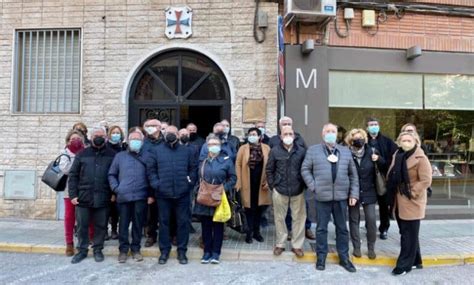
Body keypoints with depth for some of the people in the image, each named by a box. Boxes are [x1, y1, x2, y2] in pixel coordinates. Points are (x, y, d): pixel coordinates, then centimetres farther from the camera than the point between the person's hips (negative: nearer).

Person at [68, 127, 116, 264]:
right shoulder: (82, 154, 7)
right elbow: (73, 175, 6)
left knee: (101, 226, 8)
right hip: (83, 197, 1)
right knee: (82, 225, 9)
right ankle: (82, 250, 25)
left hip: (102, 198, -1)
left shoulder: (112, 155, 4)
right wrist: (73, 194, -1)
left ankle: (98, 250, 24)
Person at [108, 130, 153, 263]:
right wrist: (116, 188, -2)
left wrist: (151, 194, 0)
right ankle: (123, 249, 19)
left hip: (141, 196, 0)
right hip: (123, 196, 1)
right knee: (124, 224, 5)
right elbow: (112, 174, 13)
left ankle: (135, 248, 21)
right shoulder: (120, 156, 12)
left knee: (138, 223, 6)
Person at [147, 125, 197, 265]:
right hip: (163, 193, 0)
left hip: (182, 194, 0)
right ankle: (164, 250, 23)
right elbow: (150, 169, 5)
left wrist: (190, 181, -3)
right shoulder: (157, 150, 5)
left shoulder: (186, 151, 7)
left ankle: (182, 251, 18)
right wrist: (155, 183, -6)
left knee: (183, 222, 5)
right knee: (164, 222, 9)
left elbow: (192, 168, 9)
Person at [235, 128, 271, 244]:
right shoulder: (243, 148, -3)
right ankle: (250, 232, 16)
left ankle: (256, 231, 25)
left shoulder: (266, 148, 0)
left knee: (259, 207, 11)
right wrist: (238, 181, -9)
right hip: (247, 183, -1)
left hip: (261, 183, 2)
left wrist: (268, 181, -5)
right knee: (249, 207, 5)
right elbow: (238, 165, -3)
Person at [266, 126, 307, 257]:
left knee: (299, 218, 6)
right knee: (280, 218, 11)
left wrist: (303, 185, 1)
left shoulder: (302, 151, -1)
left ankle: (297, 245, 21)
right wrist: (272, 186, 0)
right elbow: (269, 170, 4)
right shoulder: (275, 151, -1)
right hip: (279, 191, 0)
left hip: (298, 191, 0)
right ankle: (280, 244, 26)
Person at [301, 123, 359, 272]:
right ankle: (321, 257, 22)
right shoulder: (313, 150, 1)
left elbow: (353, 174, 11)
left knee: (342, 228, 12)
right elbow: (305, 169, 1)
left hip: (341, 196, 3)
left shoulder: (345, 151, 11)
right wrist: (313, 186, -8)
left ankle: (344, 257, 26)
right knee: (321, 228, 8)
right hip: (322, 196, -2)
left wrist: (354, 193, 5)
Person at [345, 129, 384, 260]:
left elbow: (383, 166, 3)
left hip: (368, 192, 2)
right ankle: (356, 247, 22)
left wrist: (378, 159, -17)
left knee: (371, 220, 2)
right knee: (354, 220, 9)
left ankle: (371, 248, 19)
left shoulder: (370, 152, -2)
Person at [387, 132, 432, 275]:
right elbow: (392, 176, 17)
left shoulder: (420, 158, -13)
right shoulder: (397, 156, 9)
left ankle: (405, 265, 11)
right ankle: (415, 261, 31)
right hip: (399, 201, 8)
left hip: (412, 202, -7)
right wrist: (393, 195, 10)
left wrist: (411, 192, -16)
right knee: (406, 233, 16)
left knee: (409, 235, 2)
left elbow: (426, 181, -17)